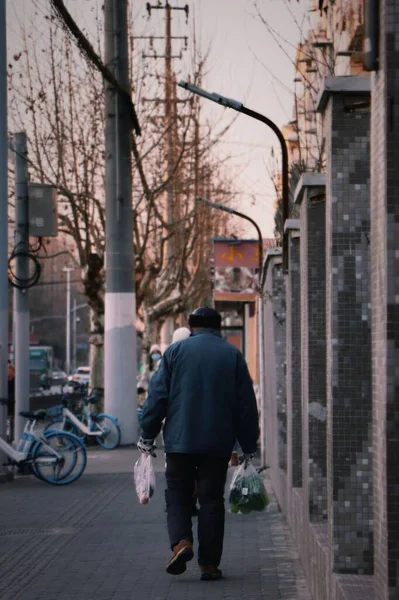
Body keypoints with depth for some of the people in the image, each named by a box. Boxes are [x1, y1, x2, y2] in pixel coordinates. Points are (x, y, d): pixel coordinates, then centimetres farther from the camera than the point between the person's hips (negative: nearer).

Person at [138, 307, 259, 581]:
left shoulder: (175, 351, 3)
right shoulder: (233, 355, 5)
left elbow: (157, 396, 0)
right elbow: (246, 404, 5)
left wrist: (148, 435, 6)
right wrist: (249, 445, 11)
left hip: (179, 440, -1)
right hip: (218, 443, 1)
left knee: (177, 495, 10)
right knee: (212, 499, 5)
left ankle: (181, 542, -14)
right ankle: (209, 563, 4)